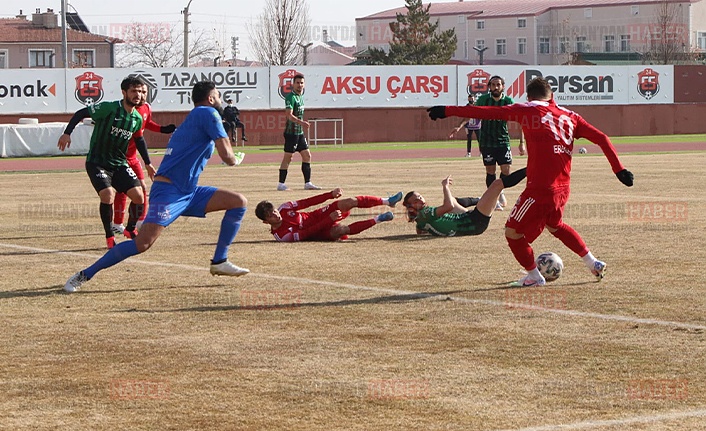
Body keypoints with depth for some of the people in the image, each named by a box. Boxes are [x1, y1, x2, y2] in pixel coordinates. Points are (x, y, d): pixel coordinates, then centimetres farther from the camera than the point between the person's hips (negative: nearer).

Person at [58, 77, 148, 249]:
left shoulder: (137, 119, 2)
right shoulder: (109, 108, -17)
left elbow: (139, 140, 21)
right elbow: (81, 113, -12)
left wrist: (148, 163, 24)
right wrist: (67, 133, -21)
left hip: (120, 164, 6)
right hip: (97, 162, -5)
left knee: (139, 196, -9)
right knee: (108, 195, -26)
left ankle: (131, 229, 20)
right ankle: (109, 237, -4)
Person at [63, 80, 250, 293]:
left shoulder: (194, 117, 21)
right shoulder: (208, 113, -7)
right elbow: (227, 156, -14)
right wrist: (234, 159, 8)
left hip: (189, 192, 10)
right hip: (169, 191, -10)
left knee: (239, 202, 4)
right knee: (144, 243, -20)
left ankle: (219, 262, 7)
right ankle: (84, 275, -11)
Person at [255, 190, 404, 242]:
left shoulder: (284, 208, -9)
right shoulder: (281, 236, -23)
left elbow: (307, 202, -6)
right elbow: (308, 234, -24)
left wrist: (330, 194, -14)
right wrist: (330, 220, -26)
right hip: (319, 233, -6)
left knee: (350, 202, -19)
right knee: (339, 230, -38)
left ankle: (387, 201, -8)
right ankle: (377, 220, -19)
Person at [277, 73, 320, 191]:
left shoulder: (300, 96, 14)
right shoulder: (291, 97, -14)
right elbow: (289, 115, -25)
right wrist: (301, 122, -35)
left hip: (300, 133, 9)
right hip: (291, 132, -9)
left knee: (307, 155, 8)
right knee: (287, 157, -5)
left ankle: (307, 183, 12)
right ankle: (281, 184, 0)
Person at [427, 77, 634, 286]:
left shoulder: (527, 110, 1)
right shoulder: (570, 116, 14)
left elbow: (487, 112, -5)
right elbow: (601, 138, 8)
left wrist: (447, 111, -3)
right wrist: (619, 169, 11)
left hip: (540, 188, -7)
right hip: (563, 188, 7)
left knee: (513, 232, 10)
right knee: (554, 225, 34)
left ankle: (534, 276, 17)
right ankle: (593, 263, 34)